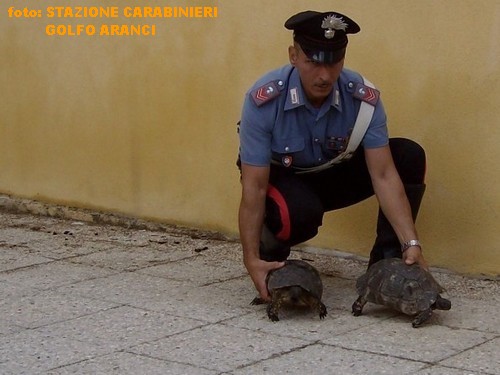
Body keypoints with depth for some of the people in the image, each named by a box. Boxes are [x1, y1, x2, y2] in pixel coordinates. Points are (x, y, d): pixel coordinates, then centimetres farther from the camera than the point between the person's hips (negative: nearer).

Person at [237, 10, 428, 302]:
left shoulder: (364, 97, -24)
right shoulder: (263, 100, -32)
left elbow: (383, 174, -24)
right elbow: (254, 187, -30)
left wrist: (411, 243, -33)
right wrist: (252, 259, -35)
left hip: (335, 174, 4)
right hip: (282, 179, -3)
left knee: (409, 157, -18)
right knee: (299, 213, -39)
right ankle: (271, 256, -1)